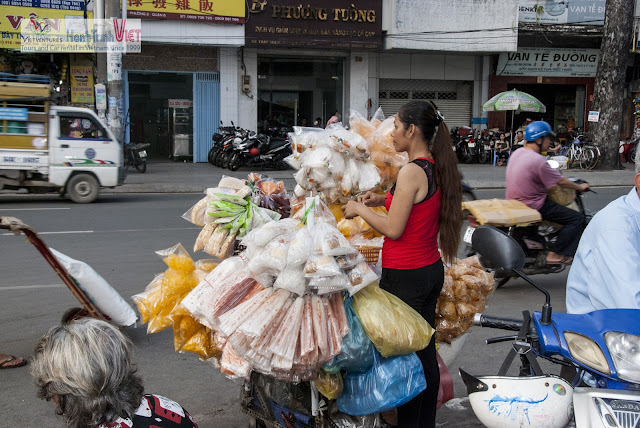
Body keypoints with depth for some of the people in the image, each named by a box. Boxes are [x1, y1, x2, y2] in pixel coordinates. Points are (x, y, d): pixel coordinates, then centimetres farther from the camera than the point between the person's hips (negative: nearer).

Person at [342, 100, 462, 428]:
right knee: (426, 354, 17)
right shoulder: (437, 167, 7)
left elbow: (393, 229, -19)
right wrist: (383, 200, 13)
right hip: (431, 270, 9)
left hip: (405, 277, -9)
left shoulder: (412, 171, -20)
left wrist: (359, 209, -6)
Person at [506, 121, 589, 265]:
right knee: (577, 219, -7)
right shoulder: (537, 160, -21)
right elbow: (561, 182, -13)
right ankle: (555, 254, -6)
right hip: (533, 206, -10)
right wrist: (580, 187, 3)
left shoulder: (517, 153, 7)